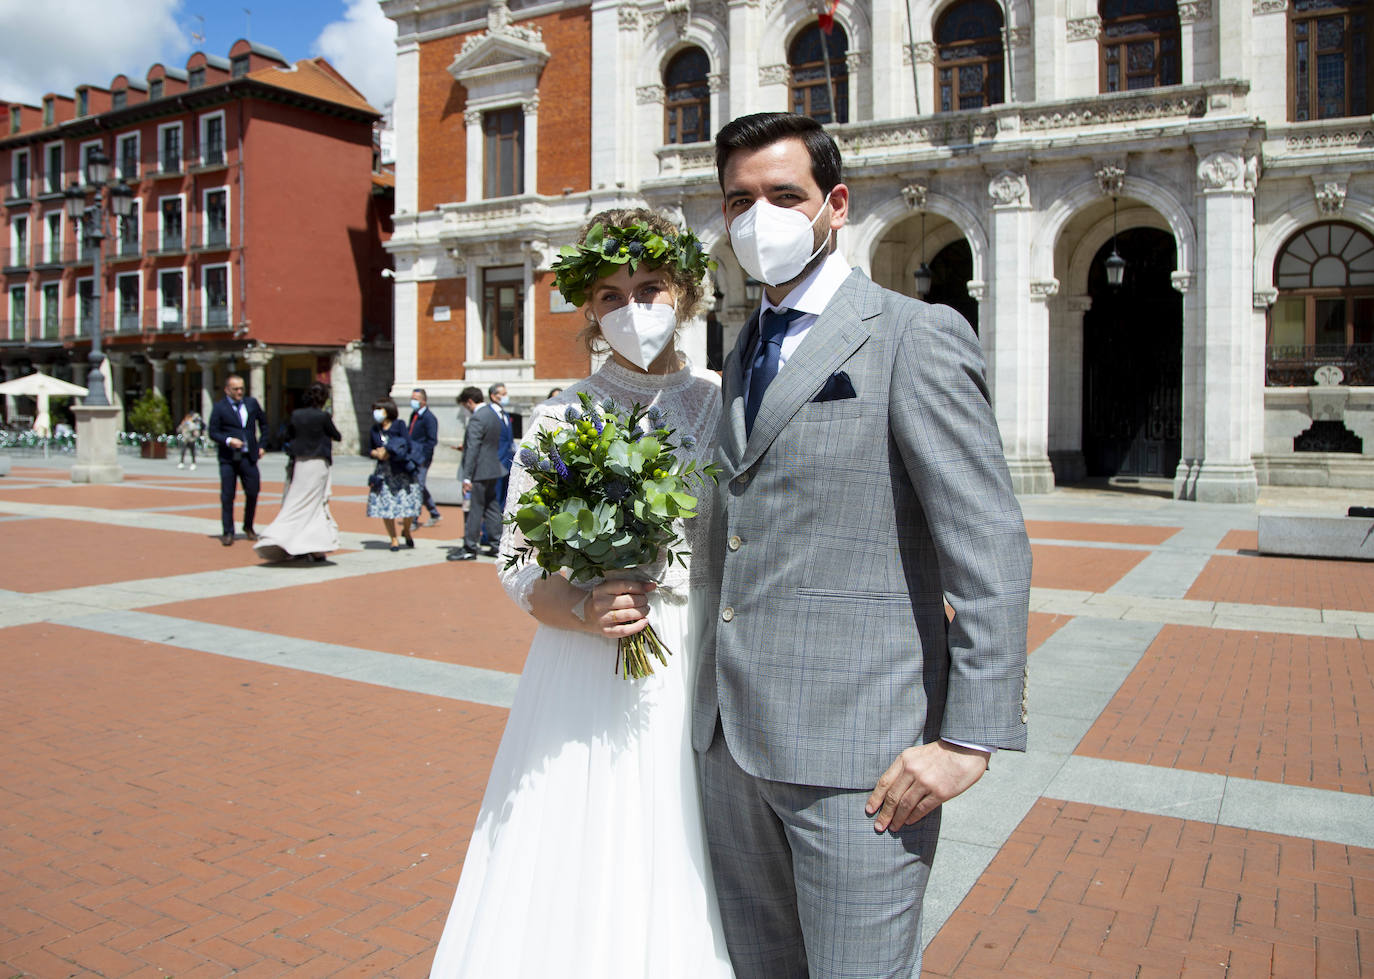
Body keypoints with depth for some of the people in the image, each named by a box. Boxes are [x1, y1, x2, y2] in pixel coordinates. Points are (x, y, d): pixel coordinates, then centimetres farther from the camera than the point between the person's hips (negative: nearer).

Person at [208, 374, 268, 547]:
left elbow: (263, 424, 20)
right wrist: (228, 440, -18)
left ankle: (248, 527, 25)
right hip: (228, 459, -2)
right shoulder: (219, 407, 0)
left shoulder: (252, 403, 8)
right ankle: (227, 533, 9)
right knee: (227, 496, -1)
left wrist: (261, 445, 13)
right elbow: (213, 433, -1)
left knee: (252, 493, 4)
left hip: (249, 457, 3)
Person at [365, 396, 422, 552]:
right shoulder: (374, 430, 10)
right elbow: (370, 450, 16)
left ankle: (406, 531, 22)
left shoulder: (399, 425, -1)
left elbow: (407, 445, -9)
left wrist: (388, 452, -12)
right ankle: (394, 539, 11)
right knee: (385, 506, -1)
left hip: (402, 470, -3)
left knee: (408, 504, -7)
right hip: (384, 472, 3)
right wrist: (377, 454, -6)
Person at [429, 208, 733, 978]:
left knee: (684, 882, 10)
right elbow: (520, 570, 0)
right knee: (581, 877, 5)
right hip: (588, 684, -1)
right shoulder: (561, 419, -1)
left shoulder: (727, 406, 3)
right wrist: (585, 613, -18)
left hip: (701, 680, 2)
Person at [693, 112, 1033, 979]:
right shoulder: (745, 354, 16)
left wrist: (971, 736, -18)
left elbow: (992, 551, -13)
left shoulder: (915, 338, -8)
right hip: (733, 739, 8)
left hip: (854, 747, -7)